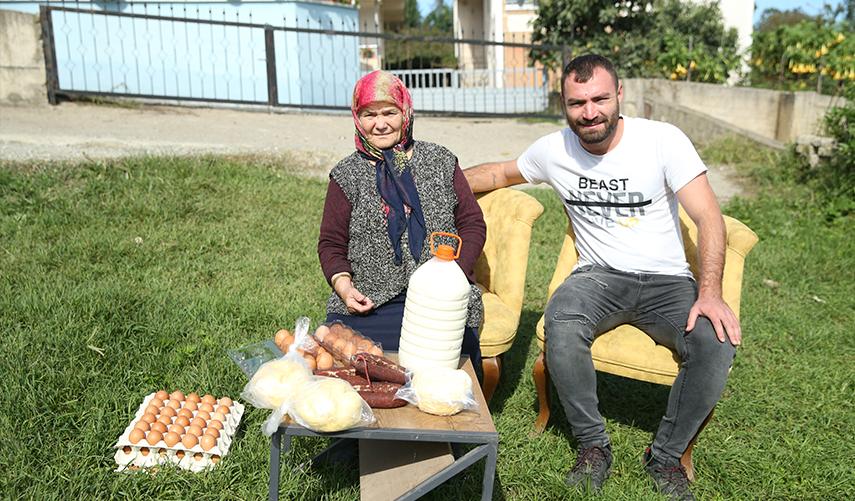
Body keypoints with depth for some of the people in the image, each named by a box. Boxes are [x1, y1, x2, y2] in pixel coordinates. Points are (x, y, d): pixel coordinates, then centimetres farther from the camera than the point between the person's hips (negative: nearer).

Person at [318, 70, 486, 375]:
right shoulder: (347, 175, 11)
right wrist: (344, 286, -6)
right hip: (368, 305, 1)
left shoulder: (440, 162, 12)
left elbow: (473, 224, 11)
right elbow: (331, 243, 13)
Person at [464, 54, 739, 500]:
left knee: (717, 343, -29)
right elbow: (501, 173, 19)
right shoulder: (553, 150, 0)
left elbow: (708, 217, -13)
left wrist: (710, 292, -27)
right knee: (560, 323, -33)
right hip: (599, 276, 1)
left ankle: (666, 455, -2)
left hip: (667, 280, -1)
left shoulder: (663, 140, -10)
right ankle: (593, 446, -10)